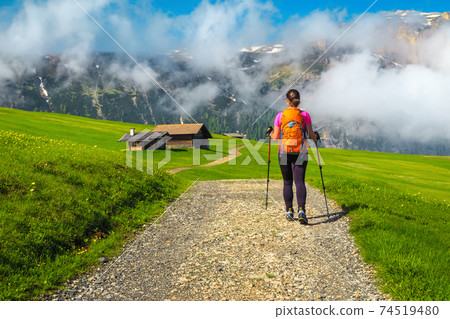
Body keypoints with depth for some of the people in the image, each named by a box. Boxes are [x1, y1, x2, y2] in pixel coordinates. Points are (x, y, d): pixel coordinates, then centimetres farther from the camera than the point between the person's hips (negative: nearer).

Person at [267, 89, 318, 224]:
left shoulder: (280, 116, -3)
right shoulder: (305, 115, -1)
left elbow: (275, 138, -2)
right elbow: (311, 135, 2)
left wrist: (270, 132, 19)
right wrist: (316, 137, 25)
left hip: (284, 153, 0)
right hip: (301, 153, 0)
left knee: (287, 183, 11)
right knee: (299, 182, -4)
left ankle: (289, 212, 14)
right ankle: (301, 210, -20)